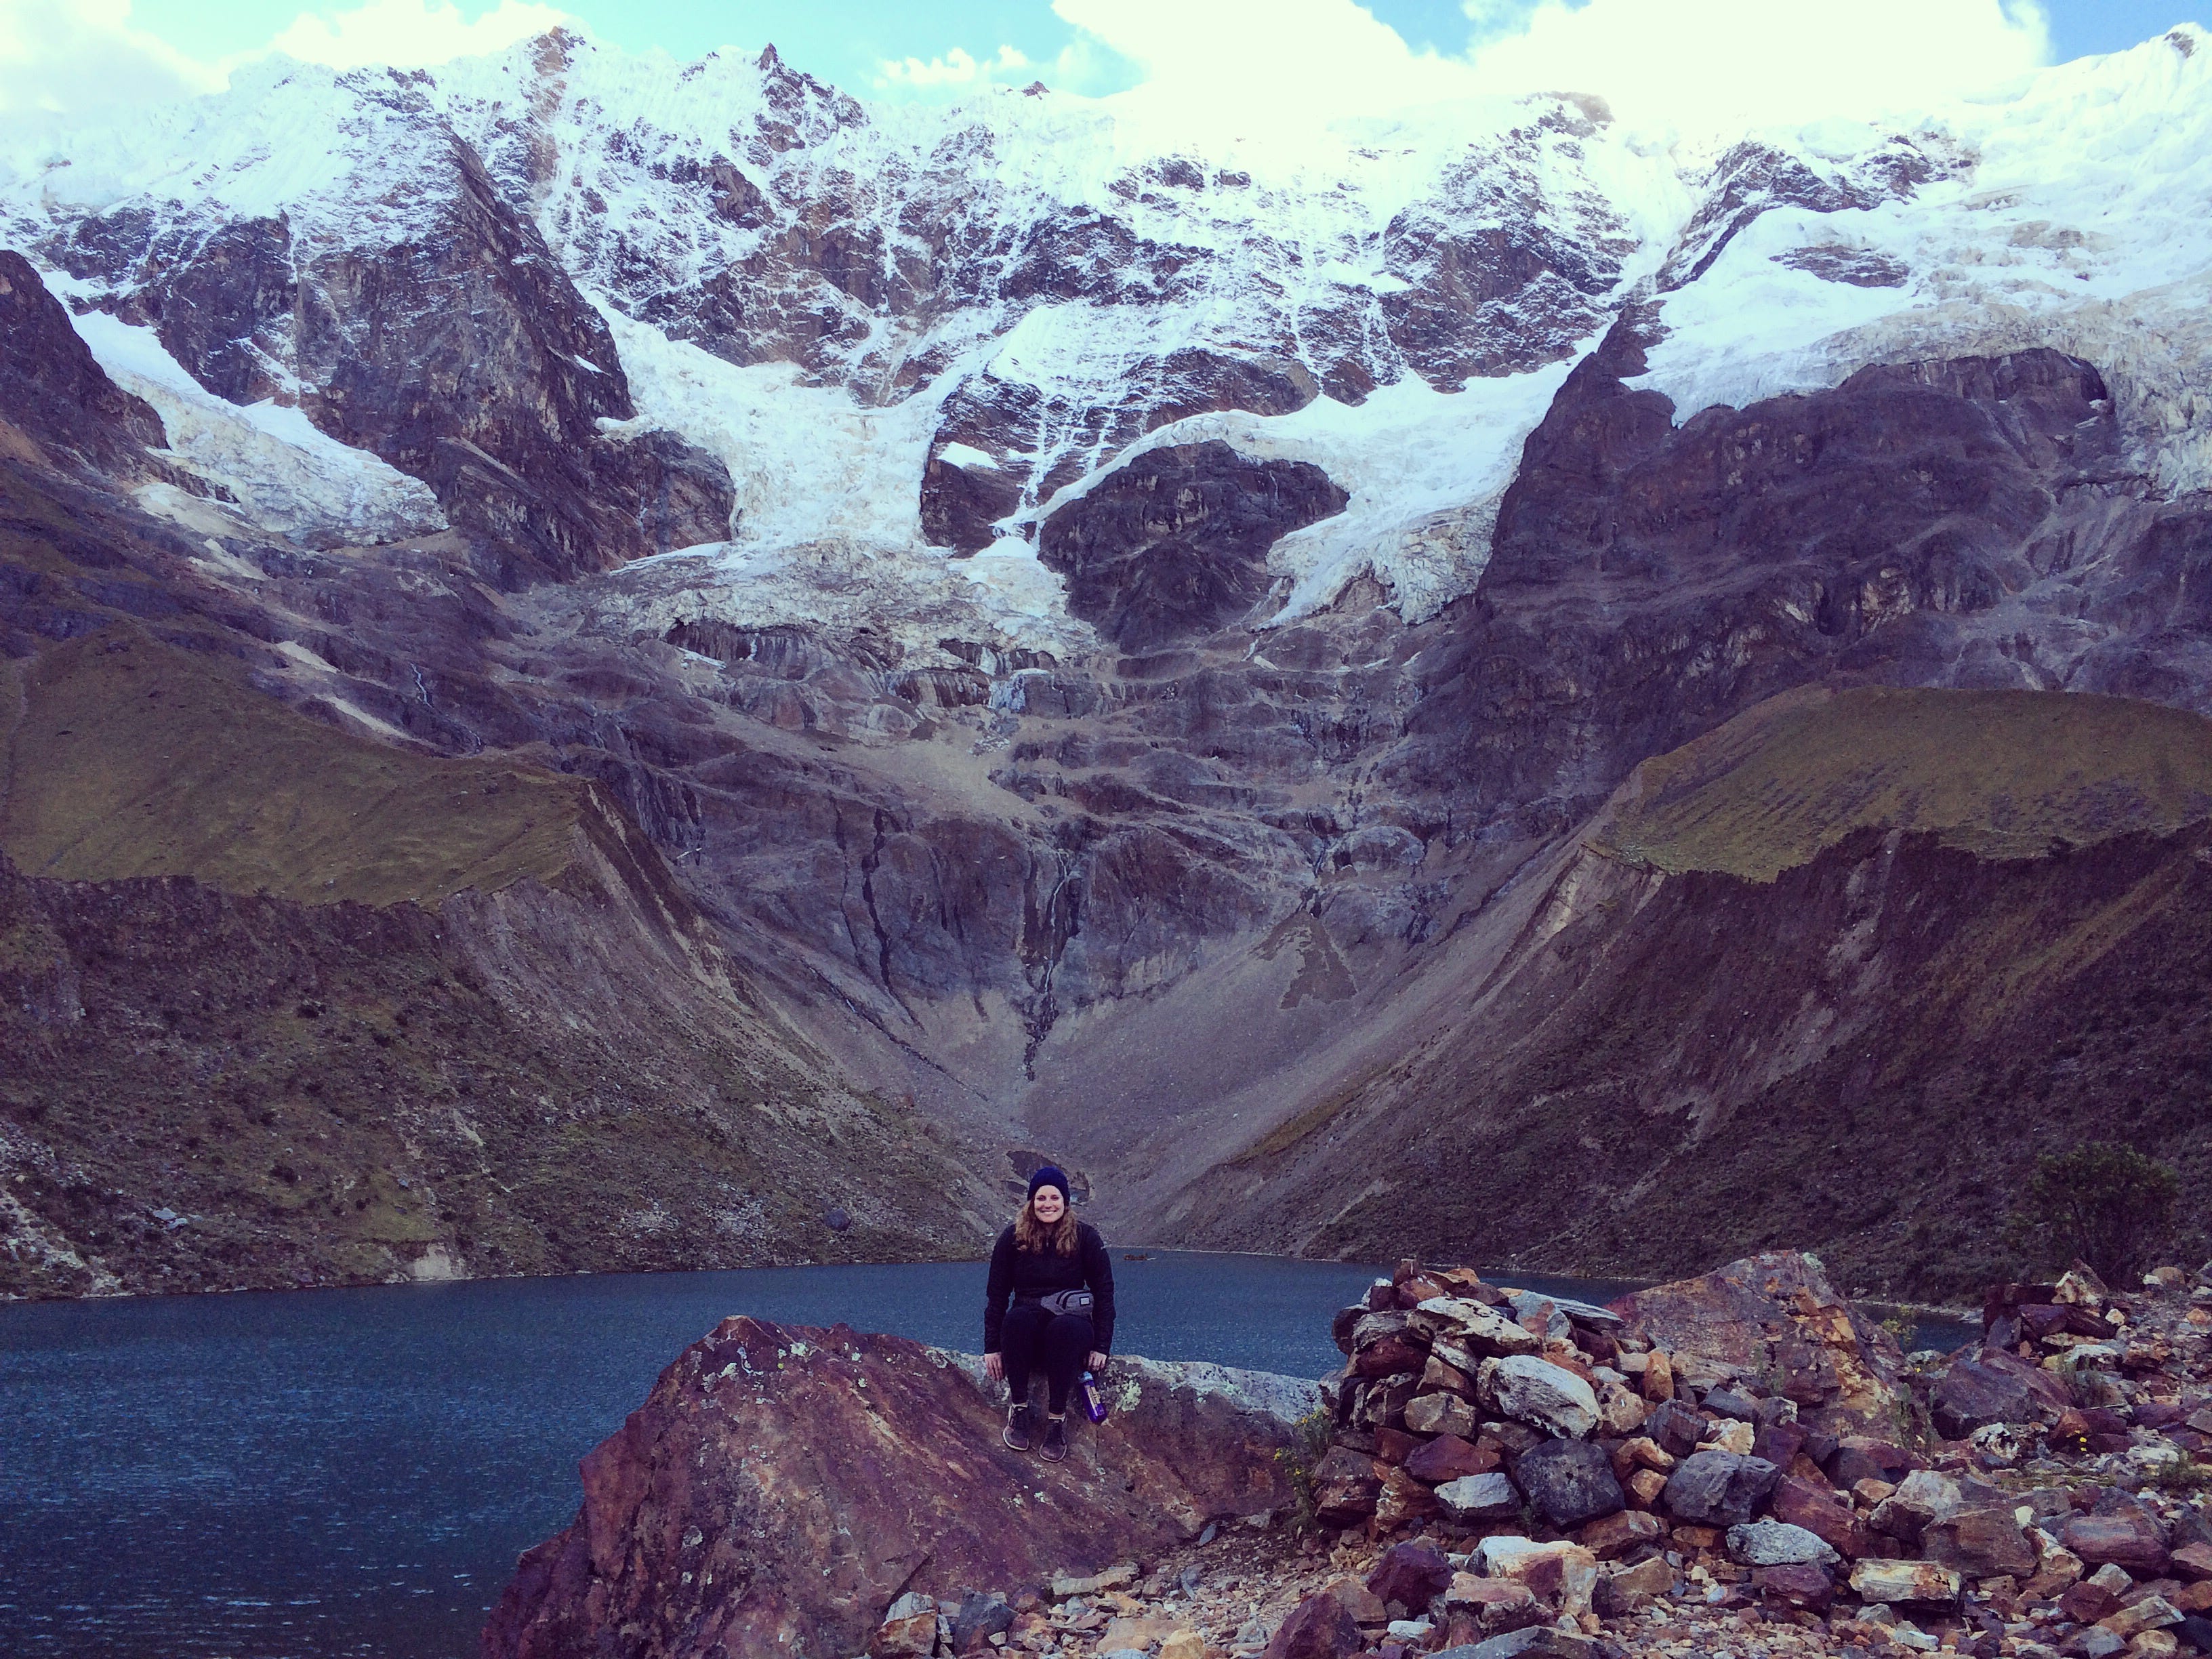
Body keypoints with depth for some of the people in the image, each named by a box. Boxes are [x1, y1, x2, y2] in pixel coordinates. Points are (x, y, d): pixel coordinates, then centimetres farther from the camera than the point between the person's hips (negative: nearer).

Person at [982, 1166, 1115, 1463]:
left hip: (1071, 1322, -1)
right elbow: (996, 1294, 3)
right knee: (1016, 1318, -35)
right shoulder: (1013, 1238, 2)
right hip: (1027, 1328, 1)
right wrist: (992, 1347, -4)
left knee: (1065, 1328, -38)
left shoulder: (1085, 1237, -1)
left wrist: (1102, 1346, -8)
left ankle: (1057, 1416, -28)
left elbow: (1104, 1293, 0)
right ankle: (1019, 1408, -23)